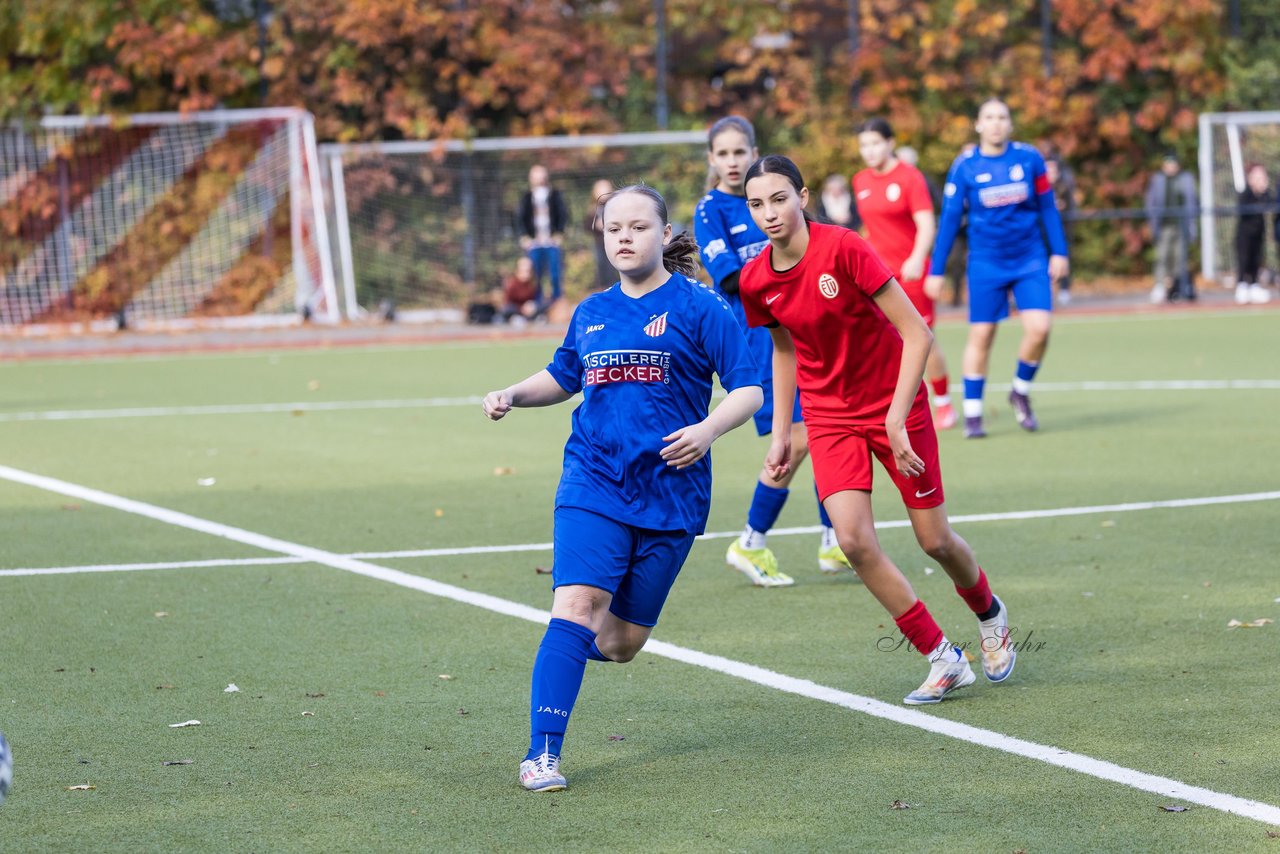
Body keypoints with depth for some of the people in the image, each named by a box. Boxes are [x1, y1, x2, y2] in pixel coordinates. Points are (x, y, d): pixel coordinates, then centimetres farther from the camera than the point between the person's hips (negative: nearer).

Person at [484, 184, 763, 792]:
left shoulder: (698, 308, -2)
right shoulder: (591, 314, 11)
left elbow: (749, 390, -6)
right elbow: (562, 377, 30)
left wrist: (709, 428, -25)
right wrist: (513, 395, 10)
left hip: (670, 492, -2)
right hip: (593, 483, 2)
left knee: (620, 644, 4)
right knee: (575, 605, -19)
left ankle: (591, 632, 42)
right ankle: (542, 753, -18)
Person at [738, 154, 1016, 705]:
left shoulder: (844, 249, -23)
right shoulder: (755, 282, -7)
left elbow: (917, 335, -21)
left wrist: (896, 419, -25)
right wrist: (780, 432, 10)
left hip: (895, 406, -3)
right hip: (829, 416, 3)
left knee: (936, 541, 3)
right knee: (854, 539, -16)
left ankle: (990, 616, 38)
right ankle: (943, 659, -1)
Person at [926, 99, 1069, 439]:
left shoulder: (1029, 158, -2)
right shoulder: (965, 166, -5)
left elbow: (1047, 207, 7)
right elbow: (949, 219, 0)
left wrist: (1059, 251, 5)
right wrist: (936, 270, -1)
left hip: (1030, 260, 1)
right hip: (986, 263, -1)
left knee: (1039, 328, -12)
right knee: (981, 335, 0)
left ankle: (1021, 392, 13)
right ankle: (972, 414, 10)